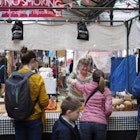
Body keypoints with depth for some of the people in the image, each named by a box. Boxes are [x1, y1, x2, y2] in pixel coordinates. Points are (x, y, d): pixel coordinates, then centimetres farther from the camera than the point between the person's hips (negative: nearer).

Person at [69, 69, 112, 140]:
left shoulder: (86, 87, 6)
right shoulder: (107, 91, 2)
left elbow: (78, 85, 30)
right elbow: (108, 110, -5)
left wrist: (73, 81, 53)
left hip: (85, 122, 1)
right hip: (100, 123, -1)